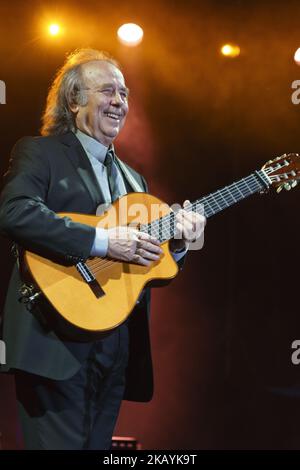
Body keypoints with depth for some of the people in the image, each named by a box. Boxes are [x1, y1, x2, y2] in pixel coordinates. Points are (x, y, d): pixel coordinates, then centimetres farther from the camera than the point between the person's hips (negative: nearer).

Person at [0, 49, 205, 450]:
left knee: (98, 443, 12)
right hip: (59, 339, -6)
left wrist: (177, 242, -1)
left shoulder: (132, 177, 22)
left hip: (119, 347, 7)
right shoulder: (39, 151, 1)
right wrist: (102, 240, -22)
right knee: (61, 442, -6)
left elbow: (151, 263, 21)